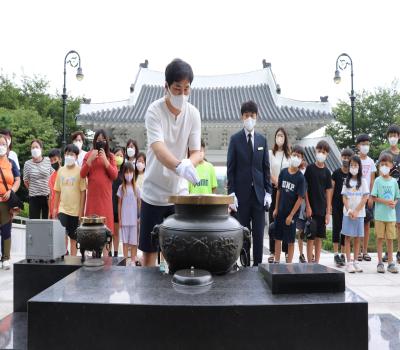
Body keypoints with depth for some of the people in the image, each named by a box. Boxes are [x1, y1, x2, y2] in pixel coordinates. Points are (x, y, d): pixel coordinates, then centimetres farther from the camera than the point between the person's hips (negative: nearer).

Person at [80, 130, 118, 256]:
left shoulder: (110, 156, 7)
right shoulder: (88, 155, 7)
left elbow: (115, 175, -2)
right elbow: (82, 175, 1)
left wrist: (105, 160, -11)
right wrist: (90, 159, -11)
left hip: (105, 194, 0)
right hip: (92, 194, 0)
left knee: (105, 222, 0)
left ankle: (105, 252, 5)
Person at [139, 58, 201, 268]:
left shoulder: (193, 114, -3)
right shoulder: (154, 111, -14)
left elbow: (196, 151, -4)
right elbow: (158, 149, -29)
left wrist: (189, 164, -28)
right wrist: (179, 166, -49)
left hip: (179, 193, 3)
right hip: (154, 193, -3)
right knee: (149, 252, 7)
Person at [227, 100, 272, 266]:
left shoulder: (262, 140, 10)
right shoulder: (235, 139, 1)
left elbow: (266, 167, 10)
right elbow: (230, 168, -2)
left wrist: (268, 191, 4)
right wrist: (231, 193, -8)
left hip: (259, 193, 3)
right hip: (242, 193, -2)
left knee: (259, 233, 5)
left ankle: (258, 264, 14)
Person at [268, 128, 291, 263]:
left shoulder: (289, 155, 9)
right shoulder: (270, 153, 4)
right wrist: (277, 182, -12)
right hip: (274, 189, -1)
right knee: (273, 220, 0)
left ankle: (287, 251, 9)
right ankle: (272, 252, 5)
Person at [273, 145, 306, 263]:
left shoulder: (300, 177, -11)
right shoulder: (283, 172, 0)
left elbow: (300, 198, -11)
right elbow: (279, 190, 7)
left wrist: (291, 215, -12)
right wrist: (276, 208, 6)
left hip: (292, 213, -4)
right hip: (280, 211, 4)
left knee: (290, 240, 7)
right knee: (277, 237, 12)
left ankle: (289, 263, 19)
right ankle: (276, 261, 24)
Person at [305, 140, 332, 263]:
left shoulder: (326, 172, 7)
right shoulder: (310, 168, -1)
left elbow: (328, 192, 6)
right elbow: (305, 188, -3)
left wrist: (328, 212, 2)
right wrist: (308, 206, -10)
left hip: (322, 209, 3)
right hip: (311, 208, -3)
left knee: (319, 237, 8)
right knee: (311, 236, 0)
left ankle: (317, 262, 17)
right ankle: (309, 262, 7)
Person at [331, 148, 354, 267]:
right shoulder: (336, 173, 0)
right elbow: (331, 189, 1)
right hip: (337, 205, -2)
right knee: (337, 228, 0)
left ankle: (343, 254, 18)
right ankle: (336, 254, 4)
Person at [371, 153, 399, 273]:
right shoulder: (378, 180, -2)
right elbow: (373, 197, -5)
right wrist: (386, 201, -17)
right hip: (380, 214, -2)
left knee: (390, 238, 7)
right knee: (380, 238, 3)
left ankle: (390, 263, 16)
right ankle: (380, 263, 11)